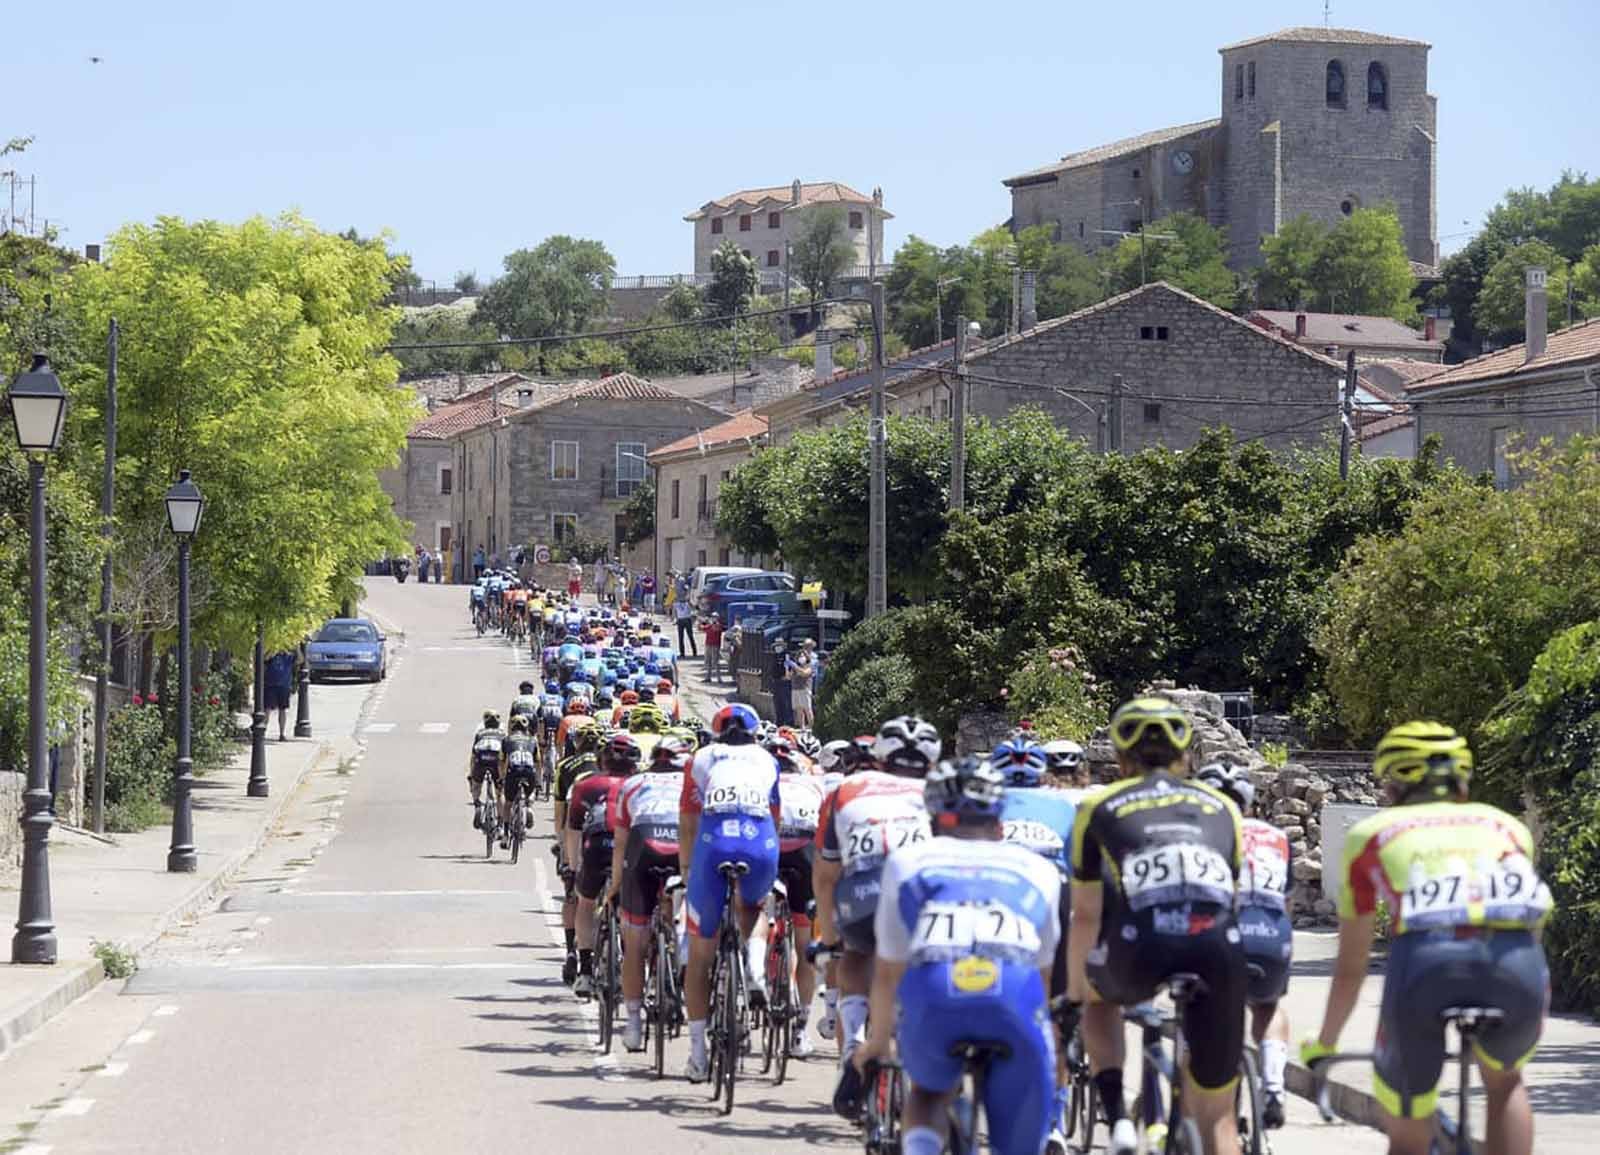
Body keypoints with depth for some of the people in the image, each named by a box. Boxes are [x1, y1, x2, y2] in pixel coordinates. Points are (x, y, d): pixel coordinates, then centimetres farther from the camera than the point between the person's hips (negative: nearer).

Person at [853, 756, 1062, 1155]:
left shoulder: (907, 862, 29)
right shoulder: (1038, 869, 31)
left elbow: (887, 974, 33)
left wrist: (878, 1040, 50)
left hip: (933, 989, 0)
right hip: (1014, 993, 0)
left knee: (930, 1089, 31)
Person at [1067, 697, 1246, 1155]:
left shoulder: (1100, 807, 22)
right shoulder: (1222, 807, 28)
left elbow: (1086, 915, 24)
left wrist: (1074, 991, 37)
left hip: (1141, 950, -1)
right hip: (1217, 952, 1)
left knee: (1100, 996, 35)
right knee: (1216, 1115, 14)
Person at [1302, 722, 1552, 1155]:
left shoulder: (1371, 834, 31)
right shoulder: (1507, 827, 35)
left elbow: (1350, 966, 37)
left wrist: (1323, 1043, 53)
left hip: (1425, 958, -1)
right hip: (1518, 961, 2)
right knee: (1505, 1081, 34)